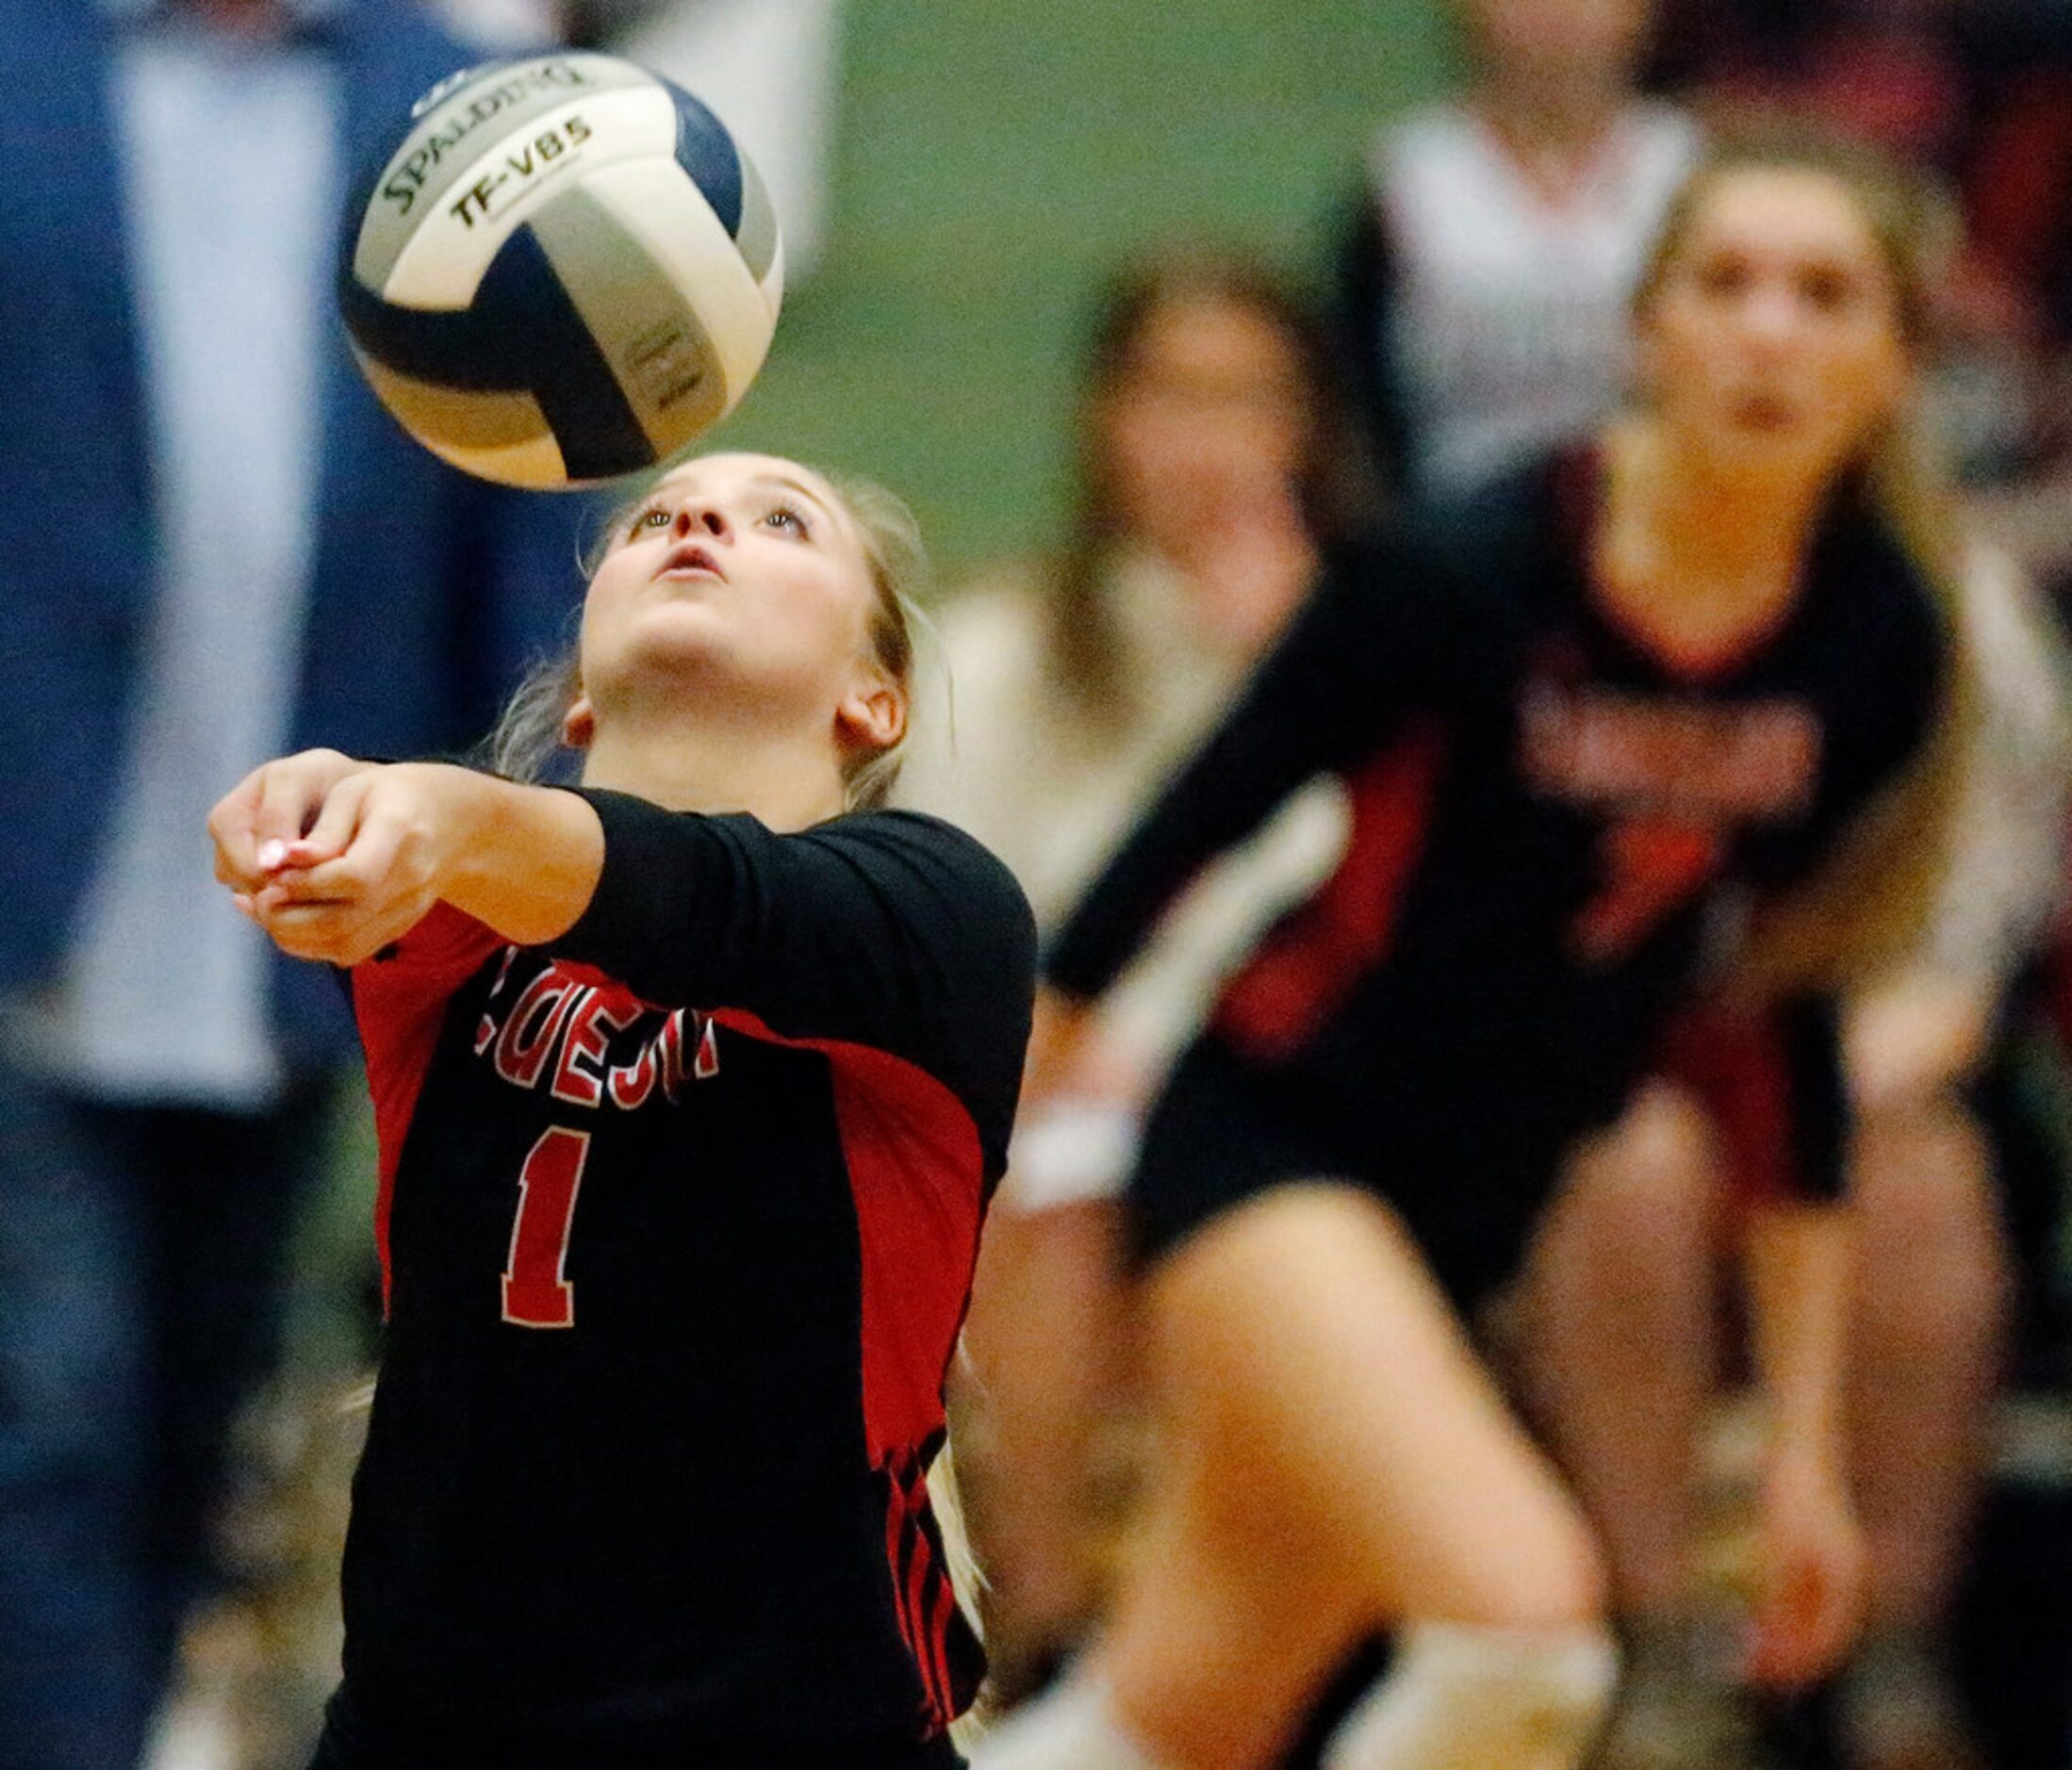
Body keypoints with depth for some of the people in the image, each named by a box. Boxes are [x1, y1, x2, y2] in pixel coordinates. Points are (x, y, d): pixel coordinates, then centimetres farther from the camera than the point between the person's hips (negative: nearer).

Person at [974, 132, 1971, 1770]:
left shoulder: (1878, 645, -5)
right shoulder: (1466, 577, -20)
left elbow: (1793, 1016, 7)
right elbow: (1187, 836, -9)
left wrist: (1807, 1445, 10)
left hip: (1482, 1207, 6)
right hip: (1269, 1144, -6)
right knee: (1521, 1610, -27)